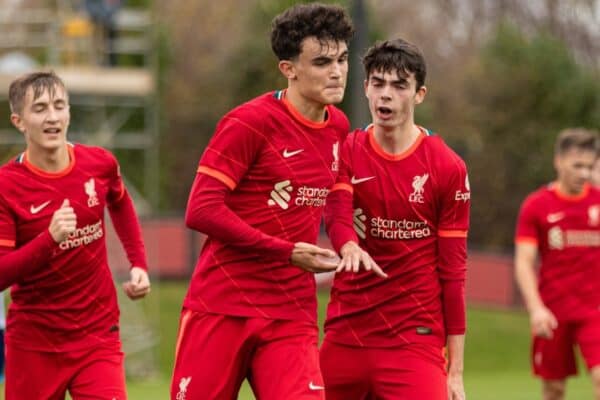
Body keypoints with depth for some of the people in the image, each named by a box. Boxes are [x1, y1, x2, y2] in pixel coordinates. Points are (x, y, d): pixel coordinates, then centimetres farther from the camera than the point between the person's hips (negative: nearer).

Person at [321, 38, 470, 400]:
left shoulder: (448, 167, -1)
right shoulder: (347, 152, 5)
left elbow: (452, 269, 0)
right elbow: (336, 215, -13)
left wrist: (455, 369, -3)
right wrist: (349, 247, -38)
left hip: (415, 340, -3)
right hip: (345, 337, 3)